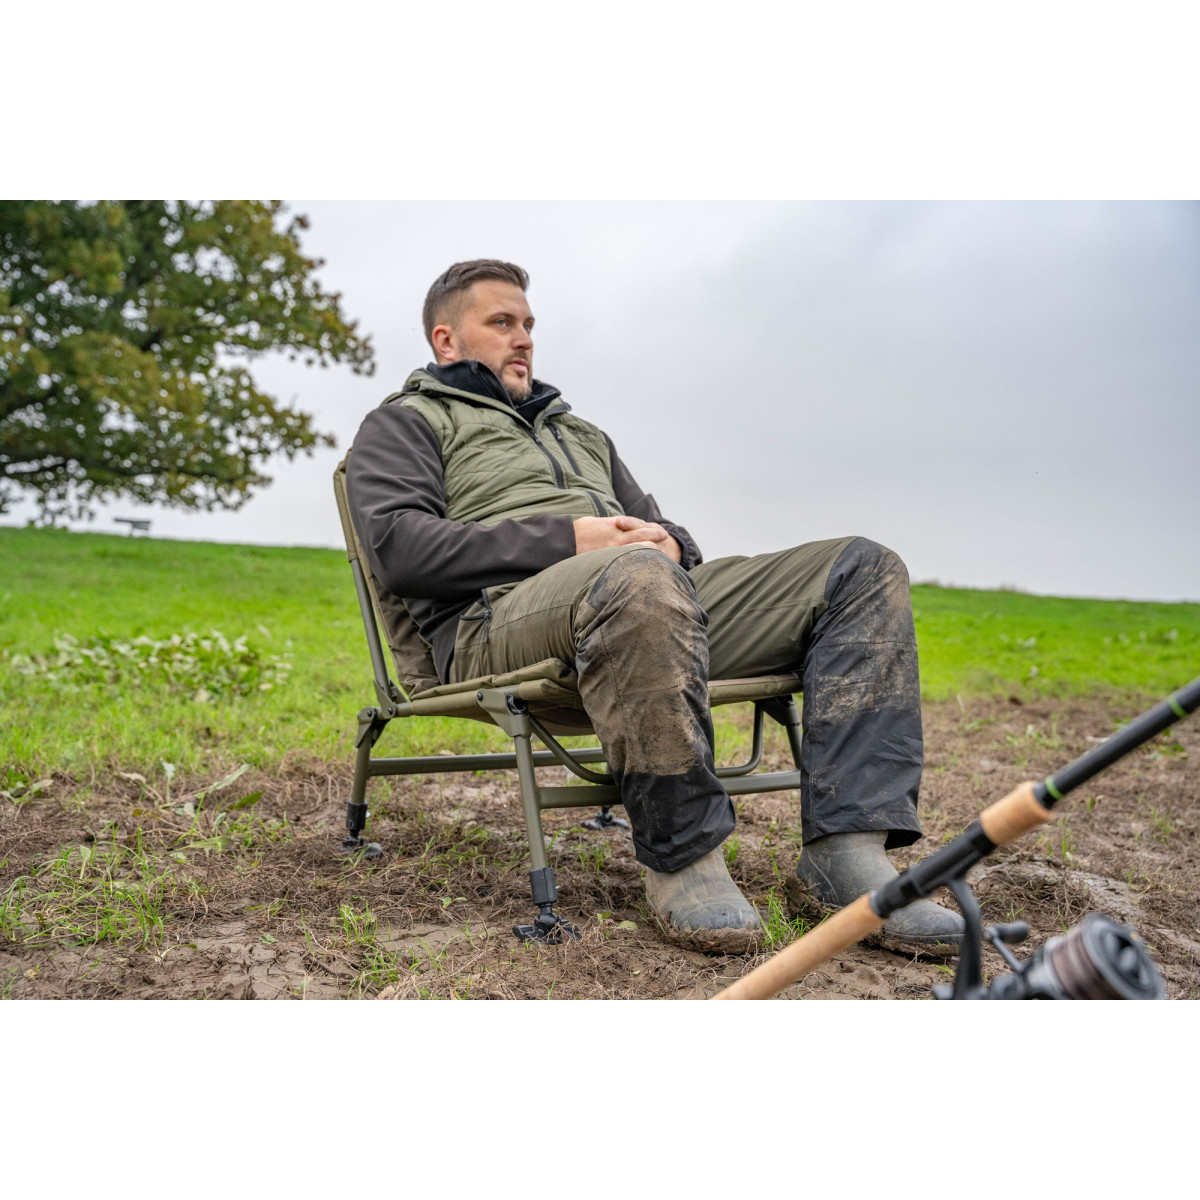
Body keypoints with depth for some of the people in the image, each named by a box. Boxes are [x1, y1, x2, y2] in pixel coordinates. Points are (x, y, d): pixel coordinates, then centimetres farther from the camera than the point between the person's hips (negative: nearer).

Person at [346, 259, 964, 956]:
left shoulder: (579, 430, 39)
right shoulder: (405, 423, 18)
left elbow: (652, 527, 32)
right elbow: (398, 545, -3)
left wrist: (671, 542, 4)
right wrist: (568, 539, -11)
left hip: (658, 600, 7)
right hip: (504, 612, -7)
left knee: (866, 570, -9)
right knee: (639, 578, -43)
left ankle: (848, 849, -25)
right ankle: (682, 856, -26)